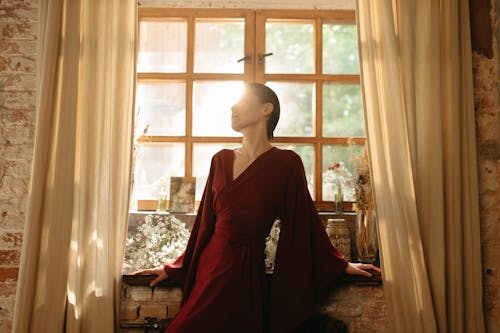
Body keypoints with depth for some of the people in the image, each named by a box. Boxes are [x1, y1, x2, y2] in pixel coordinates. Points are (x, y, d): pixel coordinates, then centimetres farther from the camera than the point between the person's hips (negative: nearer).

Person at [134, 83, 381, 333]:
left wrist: (340, 264, 6)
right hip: (210, 264, 5)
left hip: (245, 272, -4)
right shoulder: (221, 160, 9)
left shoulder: (287, 163, -6)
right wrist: (174, 268, 16)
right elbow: (205, 221, 14)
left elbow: (304, 220, 2)